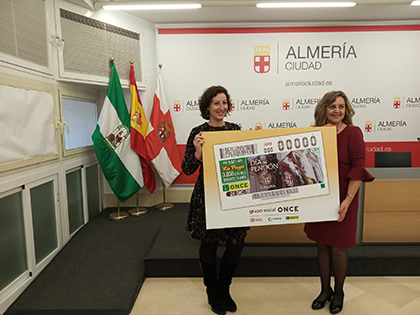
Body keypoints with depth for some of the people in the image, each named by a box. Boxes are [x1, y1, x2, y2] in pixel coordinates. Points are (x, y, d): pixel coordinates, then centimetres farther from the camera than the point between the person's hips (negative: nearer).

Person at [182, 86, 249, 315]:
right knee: (209, 245, 10)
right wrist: (198, 151, -25)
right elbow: (187, 169, -8)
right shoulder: (198, 132, -6)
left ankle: (224, 290, 34)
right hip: (207, 198, -4)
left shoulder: (235, 129, 6)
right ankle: (213, 294, 35)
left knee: (237, 244, 6)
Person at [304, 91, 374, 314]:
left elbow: (358, 169, -14)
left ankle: (338, 292, 32)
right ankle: (325, 289, 34)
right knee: (322, 244, 14)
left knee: (338, 248, 8)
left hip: (341, 200, -4)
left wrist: (348, 200, -19)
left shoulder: (353, 133, -8)